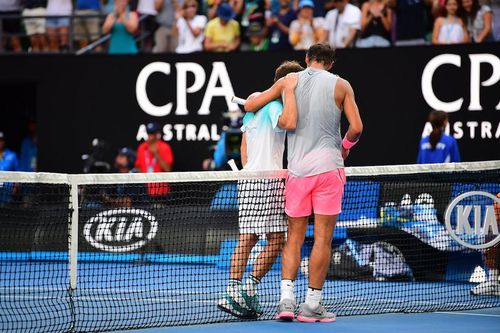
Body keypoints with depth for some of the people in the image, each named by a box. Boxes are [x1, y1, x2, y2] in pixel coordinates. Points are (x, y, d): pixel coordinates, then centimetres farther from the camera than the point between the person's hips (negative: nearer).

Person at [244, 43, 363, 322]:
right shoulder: (341, 85, 2)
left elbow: (249, 106, 8)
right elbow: (356, 127, -4)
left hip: (297, 169, 2)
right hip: (328, 167, -2)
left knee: (294, 238, 9)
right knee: (323, 238, 2)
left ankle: (286, 298, -5)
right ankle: (312, 304, 1)